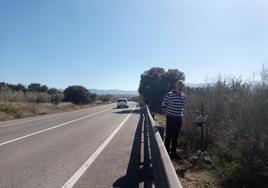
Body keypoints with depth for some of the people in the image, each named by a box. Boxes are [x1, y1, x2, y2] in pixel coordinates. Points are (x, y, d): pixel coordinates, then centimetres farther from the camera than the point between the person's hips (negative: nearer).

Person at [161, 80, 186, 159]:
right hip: (171, 118, -5)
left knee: (175, 136, 13)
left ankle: (173, 153, 25)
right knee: (168, 136, 3)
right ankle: (167, 153, 15)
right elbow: (163, 105, -5)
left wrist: (181, 113, 13)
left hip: (179, 119, 6)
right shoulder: (169, 95, -13)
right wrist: (168, 112, 0)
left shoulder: (184, 96, 5)